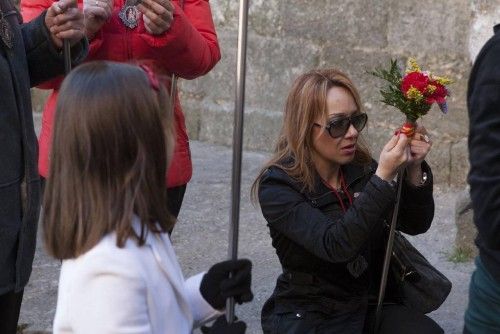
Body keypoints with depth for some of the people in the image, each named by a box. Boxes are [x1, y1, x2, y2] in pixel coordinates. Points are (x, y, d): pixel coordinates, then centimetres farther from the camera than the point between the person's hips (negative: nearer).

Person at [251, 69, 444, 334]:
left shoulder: (360, 169, 1)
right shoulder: (277, 187, -14)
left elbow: (415, 224, 1)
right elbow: (335, 245, -26)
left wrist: (413, 169, -16)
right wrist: (383, 176, -31)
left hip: (373, 302, 4)